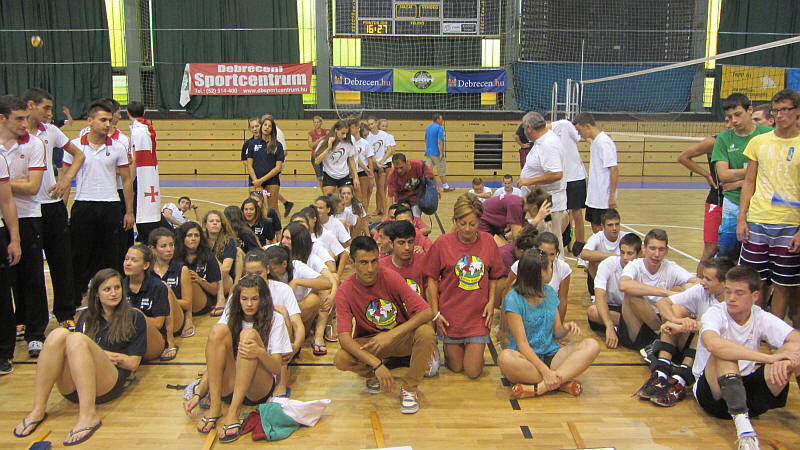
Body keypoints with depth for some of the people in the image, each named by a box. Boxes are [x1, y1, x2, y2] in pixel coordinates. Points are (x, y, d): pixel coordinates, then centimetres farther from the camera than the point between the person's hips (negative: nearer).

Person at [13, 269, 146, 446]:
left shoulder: (134, 318, 13)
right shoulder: (87, 316, 24)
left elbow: (133, 364, 6)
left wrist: (98, 354, -1)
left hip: (109, 387, -4)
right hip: (70, 388, 4)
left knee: (77, 339, -27)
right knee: (58, 334, -20)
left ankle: (88, 415, -37)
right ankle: (38, 410, -23)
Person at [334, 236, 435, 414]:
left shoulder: (391, 277, -19)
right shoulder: (345, 292, -18)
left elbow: (427, 312, -23)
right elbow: (344, 337, -25)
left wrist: (391, 334, -33)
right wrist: (376, 363, -38)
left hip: (401, 337, 0)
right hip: (369, 342, 0)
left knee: (426, 332, -31)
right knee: (341, 359, -30)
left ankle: (409, 387, -10)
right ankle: (373, 375, 5)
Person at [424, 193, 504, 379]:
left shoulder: (488, 241, -2)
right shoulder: (442, 243, -8)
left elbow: (494, 277, 10)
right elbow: (432, 279, -1)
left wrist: (491, 302, -3)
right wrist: (435, 313, -4)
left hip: (477, 315, 1)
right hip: (451, 314, -1)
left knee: (474, 372, 2)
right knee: (456, 367, 9)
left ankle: (473, 348, 32)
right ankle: (447, 346, 39)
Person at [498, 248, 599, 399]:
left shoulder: (549, 292, 10)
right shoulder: (513, 299, -10)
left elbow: (556, 332, 13)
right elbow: (522, 343, -16)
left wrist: (566, 328, -11)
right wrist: (545, 370, -27)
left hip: (552, 355, 5)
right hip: (526, 358, -5)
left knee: (592, 346, -19)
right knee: (505, 357, -38)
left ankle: (539, 388, -31)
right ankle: (562, 382, -25)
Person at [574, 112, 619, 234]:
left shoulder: (604, 142, -17)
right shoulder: (595, 141, 12)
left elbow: (614, 170, -20)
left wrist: (612, 196, -20)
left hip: (603, 198, -9)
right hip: (594, 197, 9)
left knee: (601, 227, -3)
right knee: (594, 226, 14)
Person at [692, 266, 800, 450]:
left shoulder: (762, 319, 1)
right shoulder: (715, 314, -12)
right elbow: (713, 344, -35)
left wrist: (783, 359, -36)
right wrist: (770, 358, -36)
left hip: (749, 390, 4)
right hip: (714, 393, -3)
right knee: (725, 351, -32)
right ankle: (742, 424, -41)